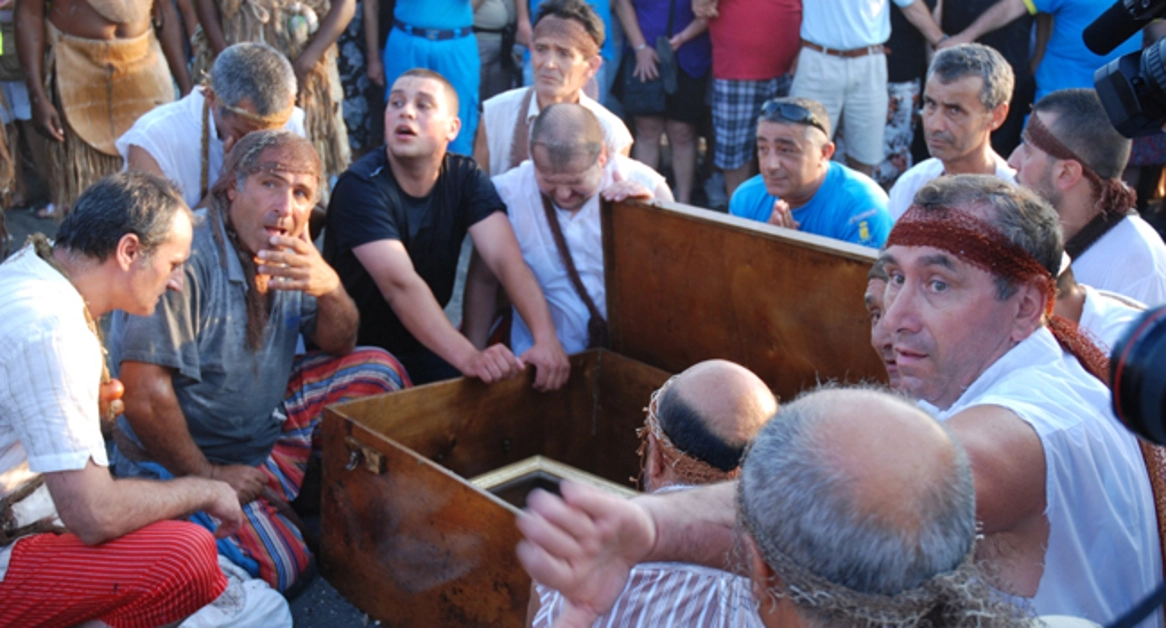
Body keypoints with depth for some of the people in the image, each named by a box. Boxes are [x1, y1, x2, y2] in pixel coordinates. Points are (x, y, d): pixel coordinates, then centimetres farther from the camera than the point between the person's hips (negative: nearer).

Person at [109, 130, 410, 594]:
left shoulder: (288, 255, -3)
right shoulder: (188, 260, -27)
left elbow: (338, 345, 2)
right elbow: (145, 394, -27)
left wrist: (330, 290, -21)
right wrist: (206, 476, -16)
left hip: (264, 429, 8)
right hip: (176, 461, -8)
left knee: (377, 370, -2)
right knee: (283, 568, -23)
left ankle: (272, 487, -1)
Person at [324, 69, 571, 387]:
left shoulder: (466, 178, -4)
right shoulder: (362, 186, -20)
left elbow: (508, 261, -16)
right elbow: (400, 284, -33)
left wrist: (547, 339, -34)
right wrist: (469, 357, -46)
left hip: (424, 349, 5)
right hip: (354, 350, -4)